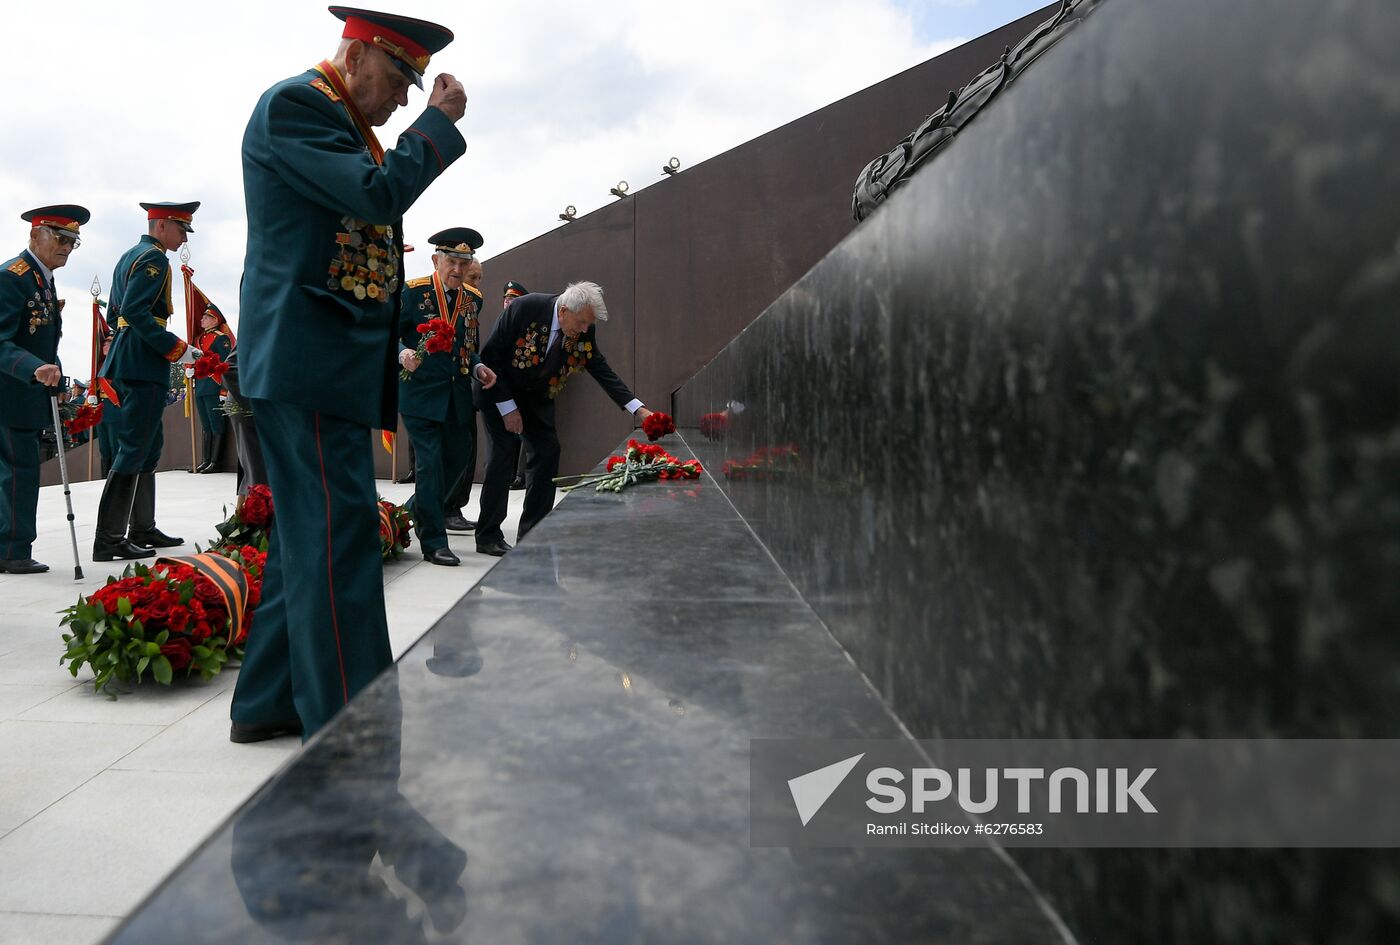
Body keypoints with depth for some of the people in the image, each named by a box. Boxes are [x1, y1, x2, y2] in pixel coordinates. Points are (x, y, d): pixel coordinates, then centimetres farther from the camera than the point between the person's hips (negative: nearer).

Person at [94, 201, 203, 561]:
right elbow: (136, 312, -22)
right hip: (144, 365, -10)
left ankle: (142, 529, 20)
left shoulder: (129, 256, 20)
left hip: (123, 362, 10)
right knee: (134, 448, -9)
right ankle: (109, 539, -7)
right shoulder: (154, 258, -10)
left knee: (149, 446, 15)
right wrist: (177, 350, -20)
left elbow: (114, 315, 22)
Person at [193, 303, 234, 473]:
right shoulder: (199, 338, 18)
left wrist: (224, 391, -17)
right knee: (206, 427, 11)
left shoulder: (221, 338, -6)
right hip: (200, 388, 8)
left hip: (214, 388, -8)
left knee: (216, 426, -4)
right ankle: (206, 461, 15)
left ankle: (215, 462, -2)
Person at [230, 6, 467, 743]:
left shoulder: (346, 121, 21)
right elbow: (378, 192, -19)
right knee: (340, 528, -11)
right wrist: (439, 121, -8)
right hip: (308, 353, -10)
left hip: (331, 357, 10)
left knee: (307, 530, 12)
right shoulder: (294, 103, -7)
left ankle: (268, 702, 22)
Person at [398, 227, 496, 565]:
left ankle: (416, 510, 38)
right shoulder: (412, 293, -6)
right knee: (430, 462, -6)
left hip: (458, 396, 6)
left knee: (459, 458, 14)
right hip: (421, 393, -6)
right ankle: (433, 542, 2)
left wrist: (478, 367, 1)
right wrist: (403, 354, -27)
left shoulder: (472, 299, 11)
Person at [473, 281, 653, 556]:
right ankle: (488, 536, -3)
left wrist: (638, 409, -19)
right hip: (499, 390, -5)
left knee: (547, 451, -3)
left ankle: (532, 533, 7)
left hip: (536, 397, 5)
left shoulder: (584, 331, -14)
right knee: (502, 451, -13)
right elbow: (490, 357, -21)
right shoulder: (523, 309, -28)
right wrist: (506, 407, -21)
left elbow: (602, 370, -8)